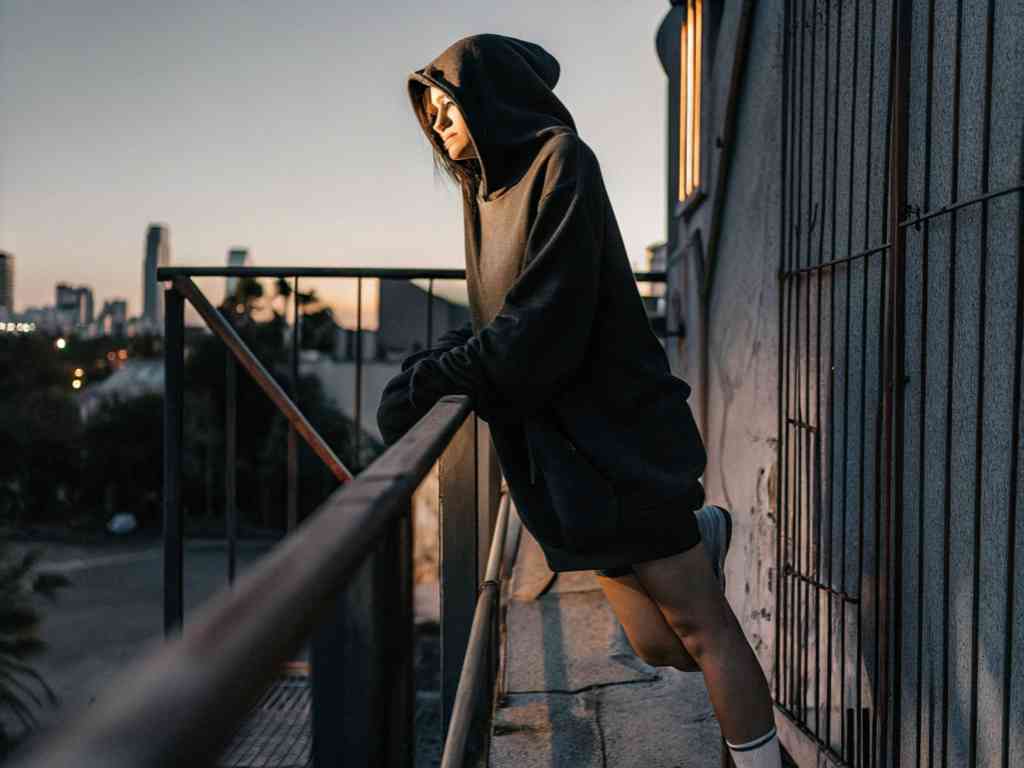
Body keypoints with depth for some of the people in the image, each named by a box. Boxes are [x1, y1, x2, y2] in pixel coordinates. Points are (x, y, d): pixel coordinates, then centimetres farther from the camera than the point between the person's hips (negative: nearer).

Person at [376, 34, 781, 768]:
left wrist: (429, 379, -19)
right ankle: (706, 533, 41)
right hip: (551, 440, 7)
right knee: (657, 644, 14)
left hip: (610, 431, -7)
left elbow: (545, 324, -20)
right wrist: (436, 358, 0)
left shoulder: (561, 164, -12)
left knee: (701, 631, 1)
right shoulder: (491, 188, 13)